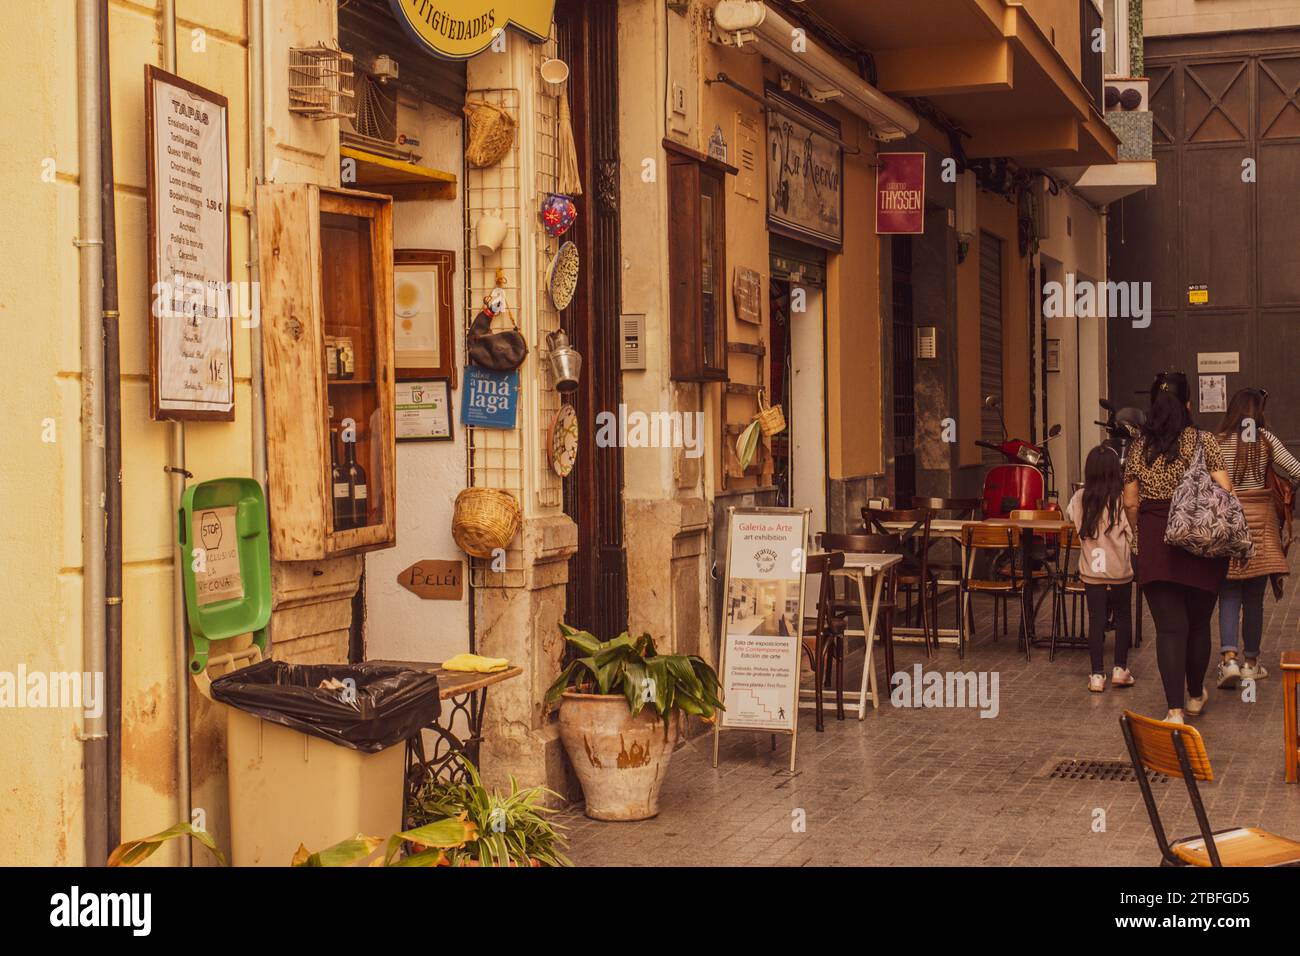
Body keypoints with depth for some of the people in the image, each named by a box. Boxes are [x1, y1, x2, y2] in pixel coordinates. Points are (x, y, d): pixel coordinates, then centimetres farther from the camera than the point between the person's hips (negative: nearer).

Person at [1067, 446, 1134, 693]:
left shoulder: (1079, 498, -4)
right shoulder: (1123, 499, -12)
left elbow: (1068, 515, 17)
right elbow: (1133, 533, -14)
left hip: (1091, 571, 2)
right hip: (1120, 570, -2)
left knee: (1096, 620, 7)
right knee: (1123, 617, 16)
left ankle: (1097, 675, 5)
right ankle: (1120, 668, 18)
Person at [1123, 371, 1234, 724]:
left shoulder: (1139, 447, 3)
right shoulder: (1203, 441, -4)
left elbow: (1130, 503, 5)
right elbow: (1224, 492, -11)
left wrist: (1139, 536, 20)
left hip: (1154, 546, 1)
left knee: (1169, 627, 1)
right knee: (1198, 623, 16)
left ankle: (1175, 708, -9)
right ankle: (1195, 695, 34)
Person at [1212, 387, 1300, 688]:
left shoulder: (1218, 442, -4)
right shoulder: (1266, 440, -3)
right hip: (1259, 522, 1)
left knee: (1229, 596, 4)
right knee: (1254, 597, 10)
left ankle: (1229, 657, -13)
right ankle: (1251, 663, 19)